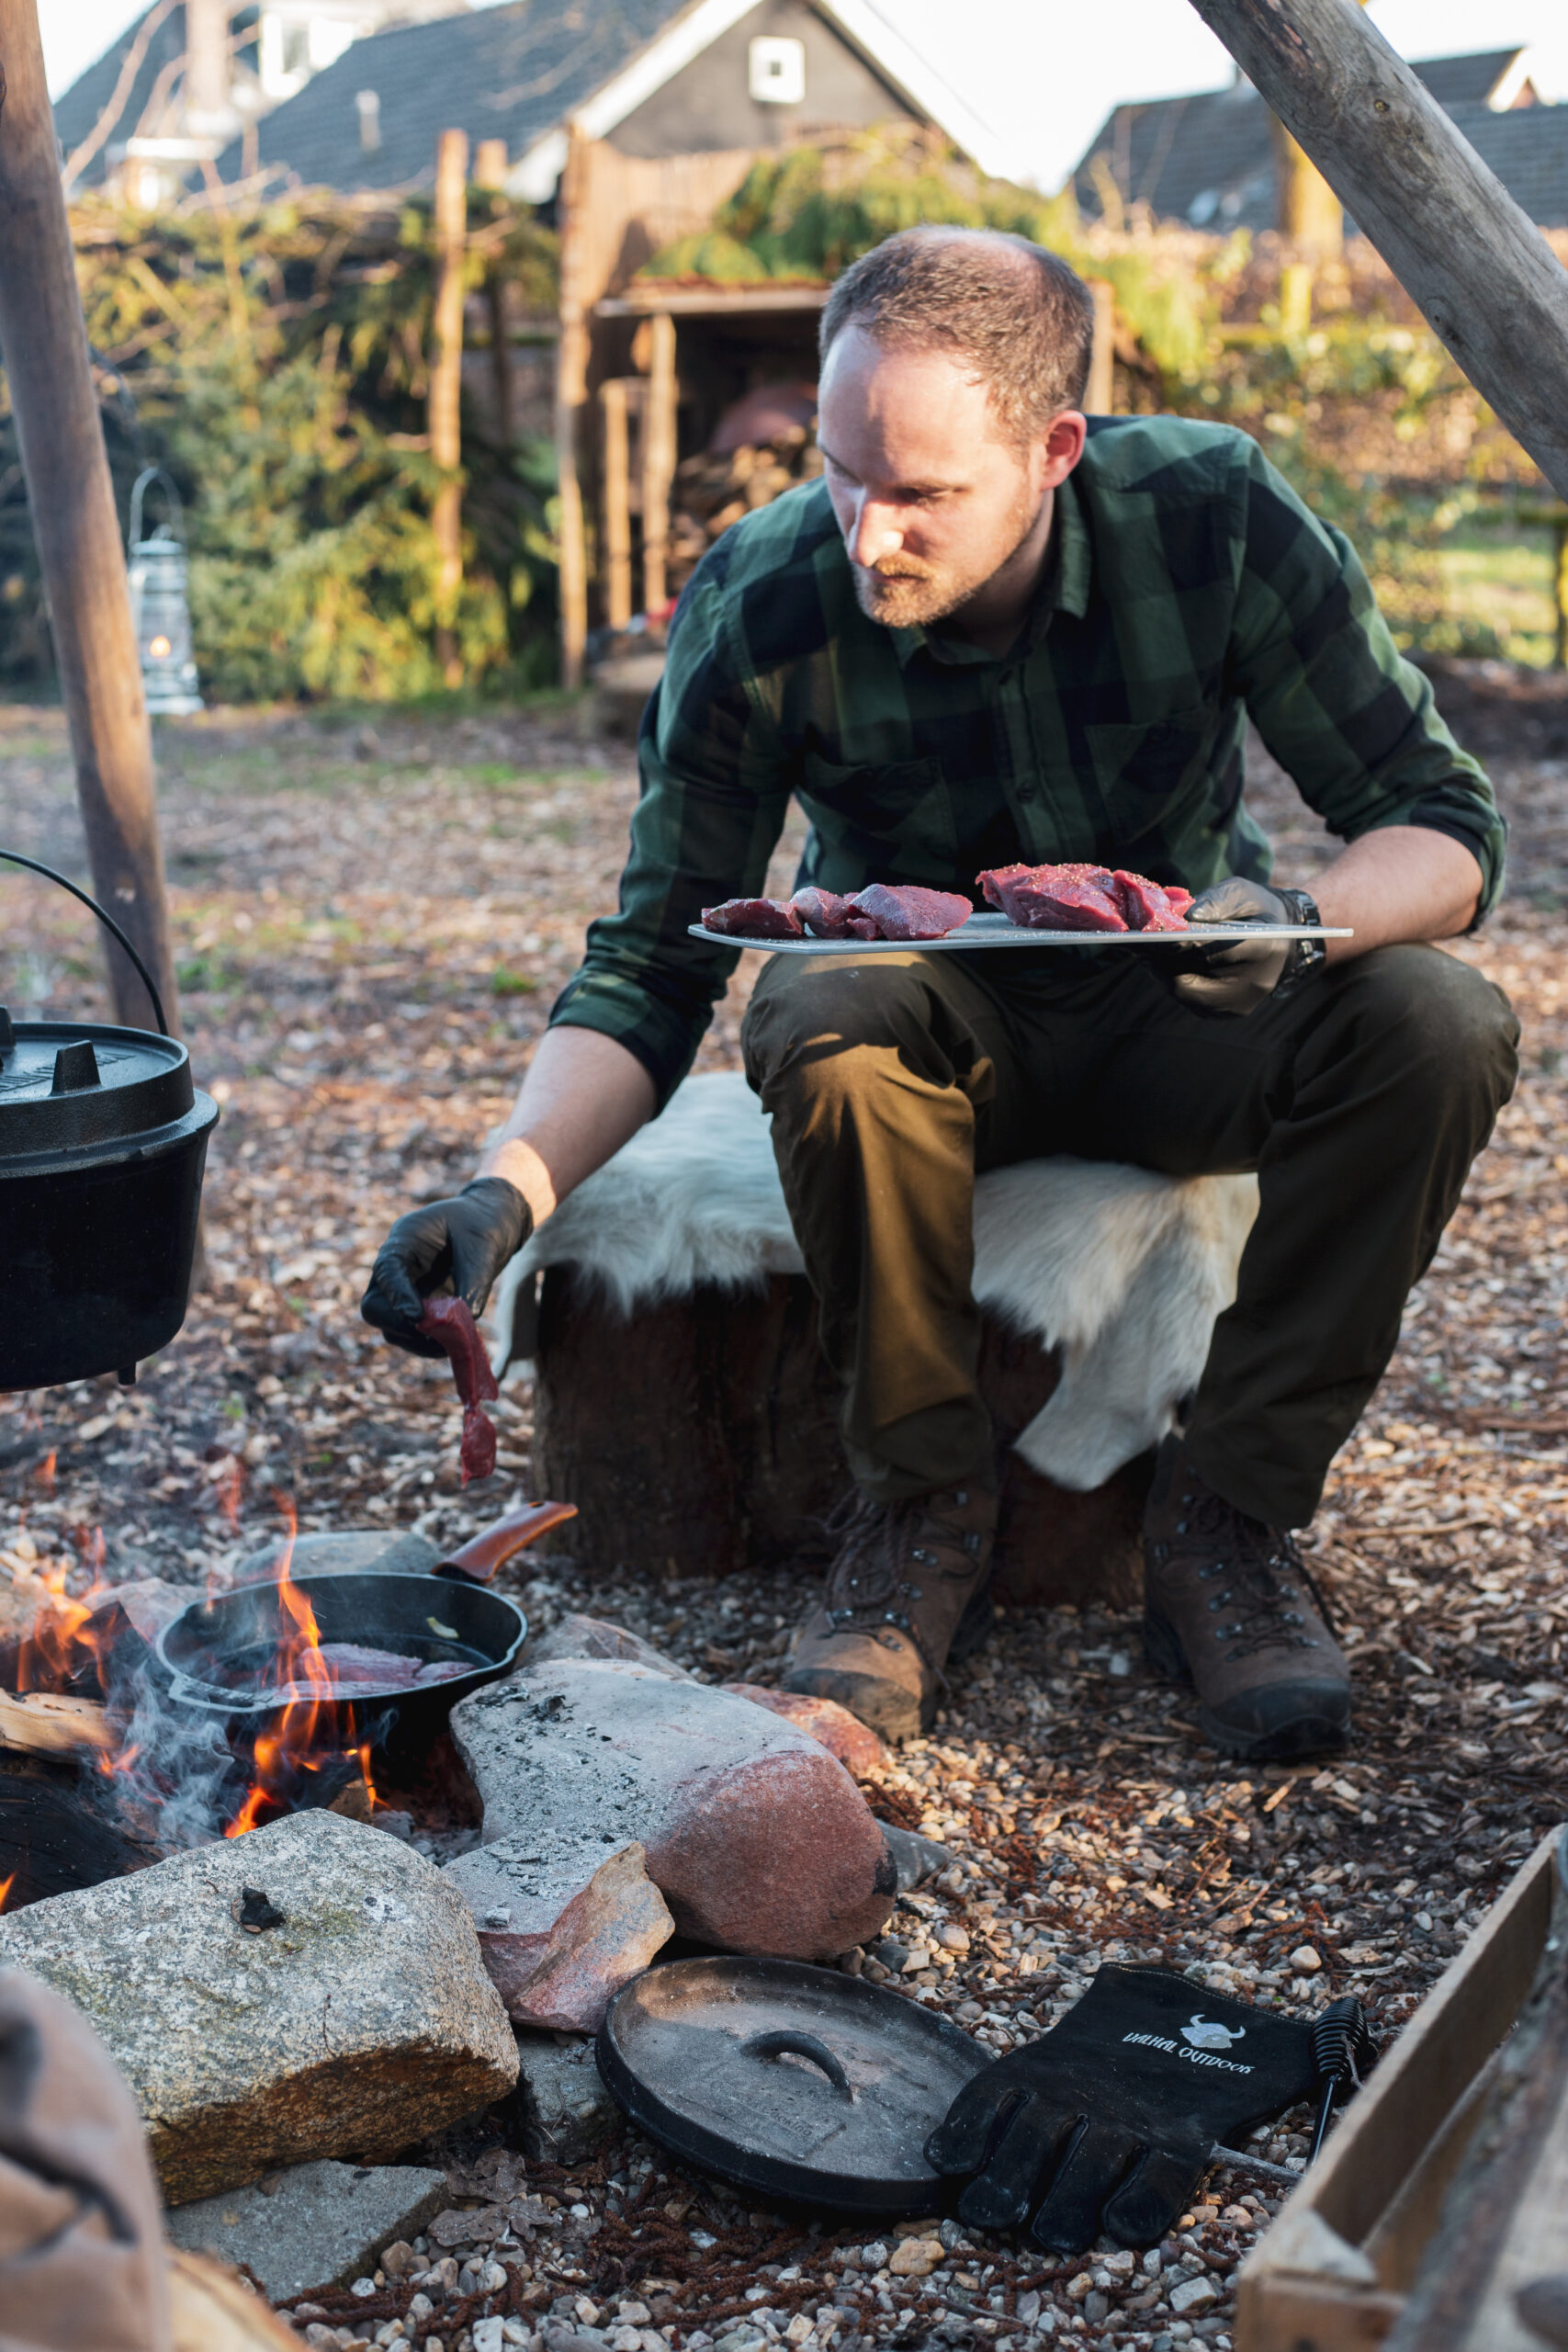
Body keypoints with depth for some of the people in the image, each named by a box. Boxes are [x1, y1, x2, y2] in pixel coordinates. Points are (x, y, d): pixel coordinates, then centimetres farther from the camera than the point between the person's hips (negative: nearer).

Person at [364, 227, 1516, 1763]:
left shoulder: (1216, 517, -22)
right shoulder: (759, 609, -22)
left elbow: (1447, 828, -16)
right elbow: (652, 965, -15)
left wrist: (1296, 922, -39)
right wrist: (511, 1186, -32)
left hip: (1181, 1014, 1)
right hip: (944, 1026, 0)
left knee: (1435, 1027, -29)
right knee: (828, 1031, -36)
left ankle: (1227, 1513, -13)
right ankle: (922, 1505, -13)